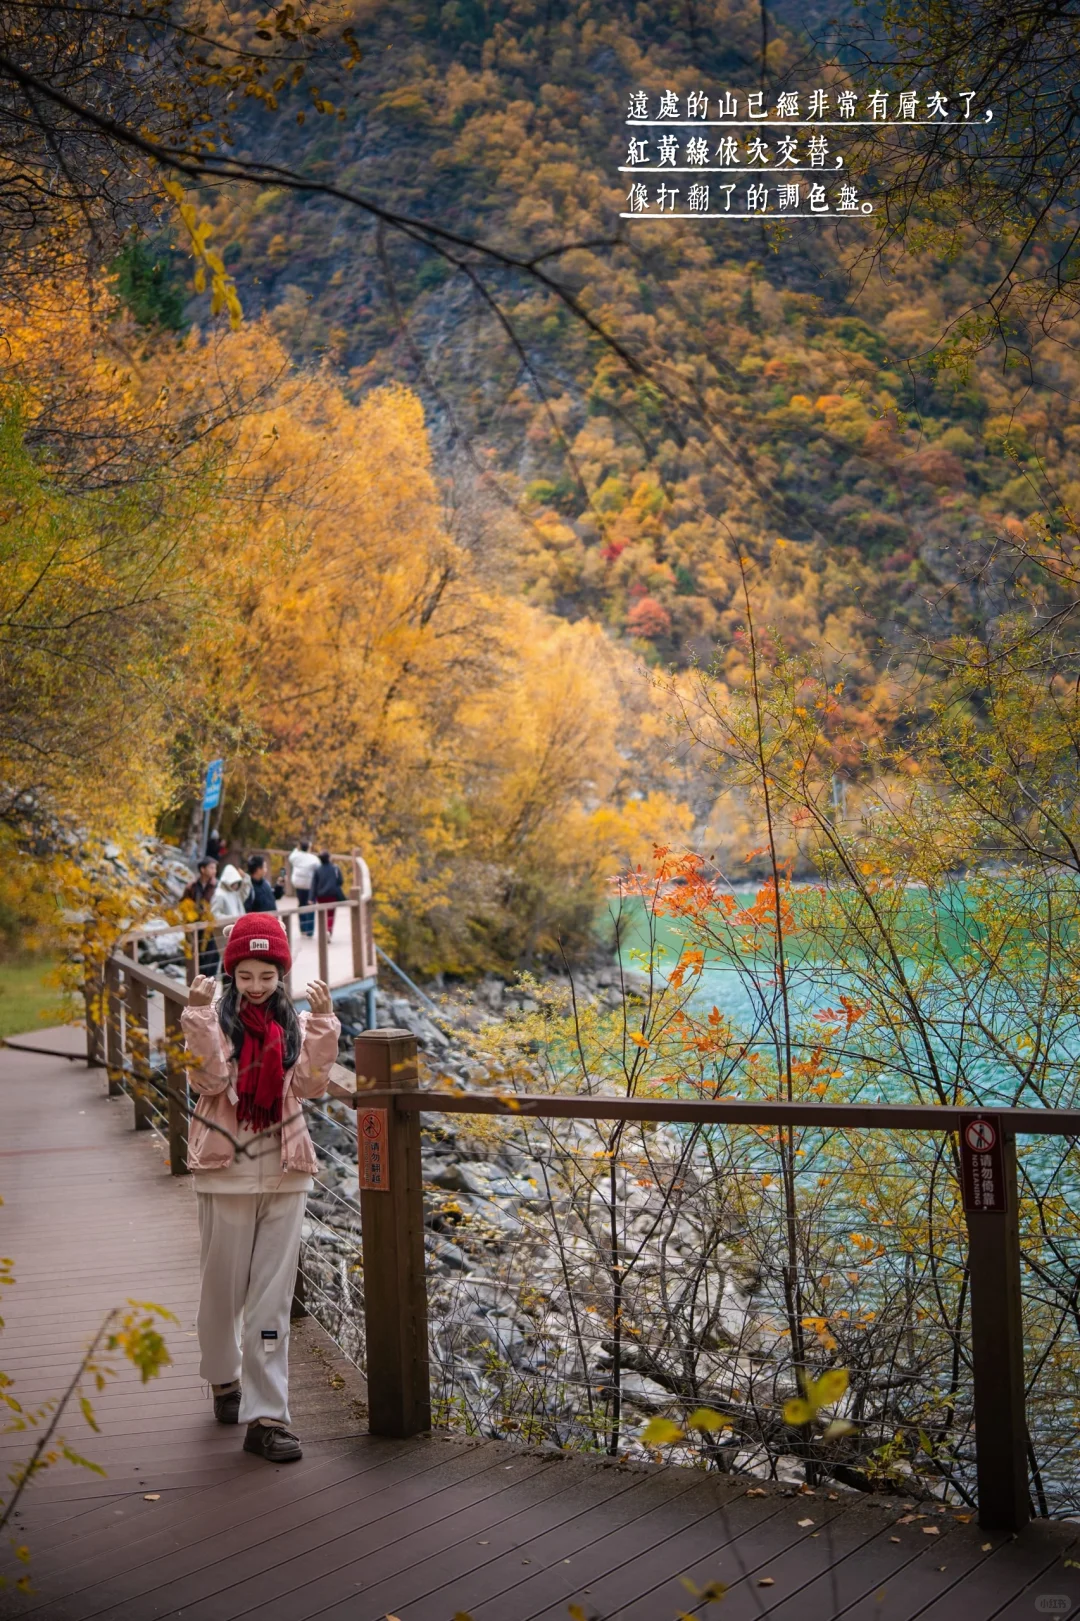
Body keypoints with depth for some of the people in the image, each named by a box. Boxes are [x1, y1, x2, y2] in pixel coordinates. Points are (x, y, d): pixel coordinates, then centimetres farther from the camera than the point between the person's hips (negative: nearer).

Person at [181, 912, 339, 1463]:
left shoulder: (293, 1023, 5)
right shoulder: (215, 1019, -3)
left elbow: (310, 1084, -8)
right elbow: (210, 1081, -17)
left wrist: (323, 1022, -16)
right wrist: (198, 1017, -26)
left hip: (284, 1172, 2)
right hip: (225, 1171, -2)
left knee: (273, 1298, -1)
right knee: (222, 1287, 12)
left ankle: (266, 1417, 0)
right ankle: (224, 1378, 38)